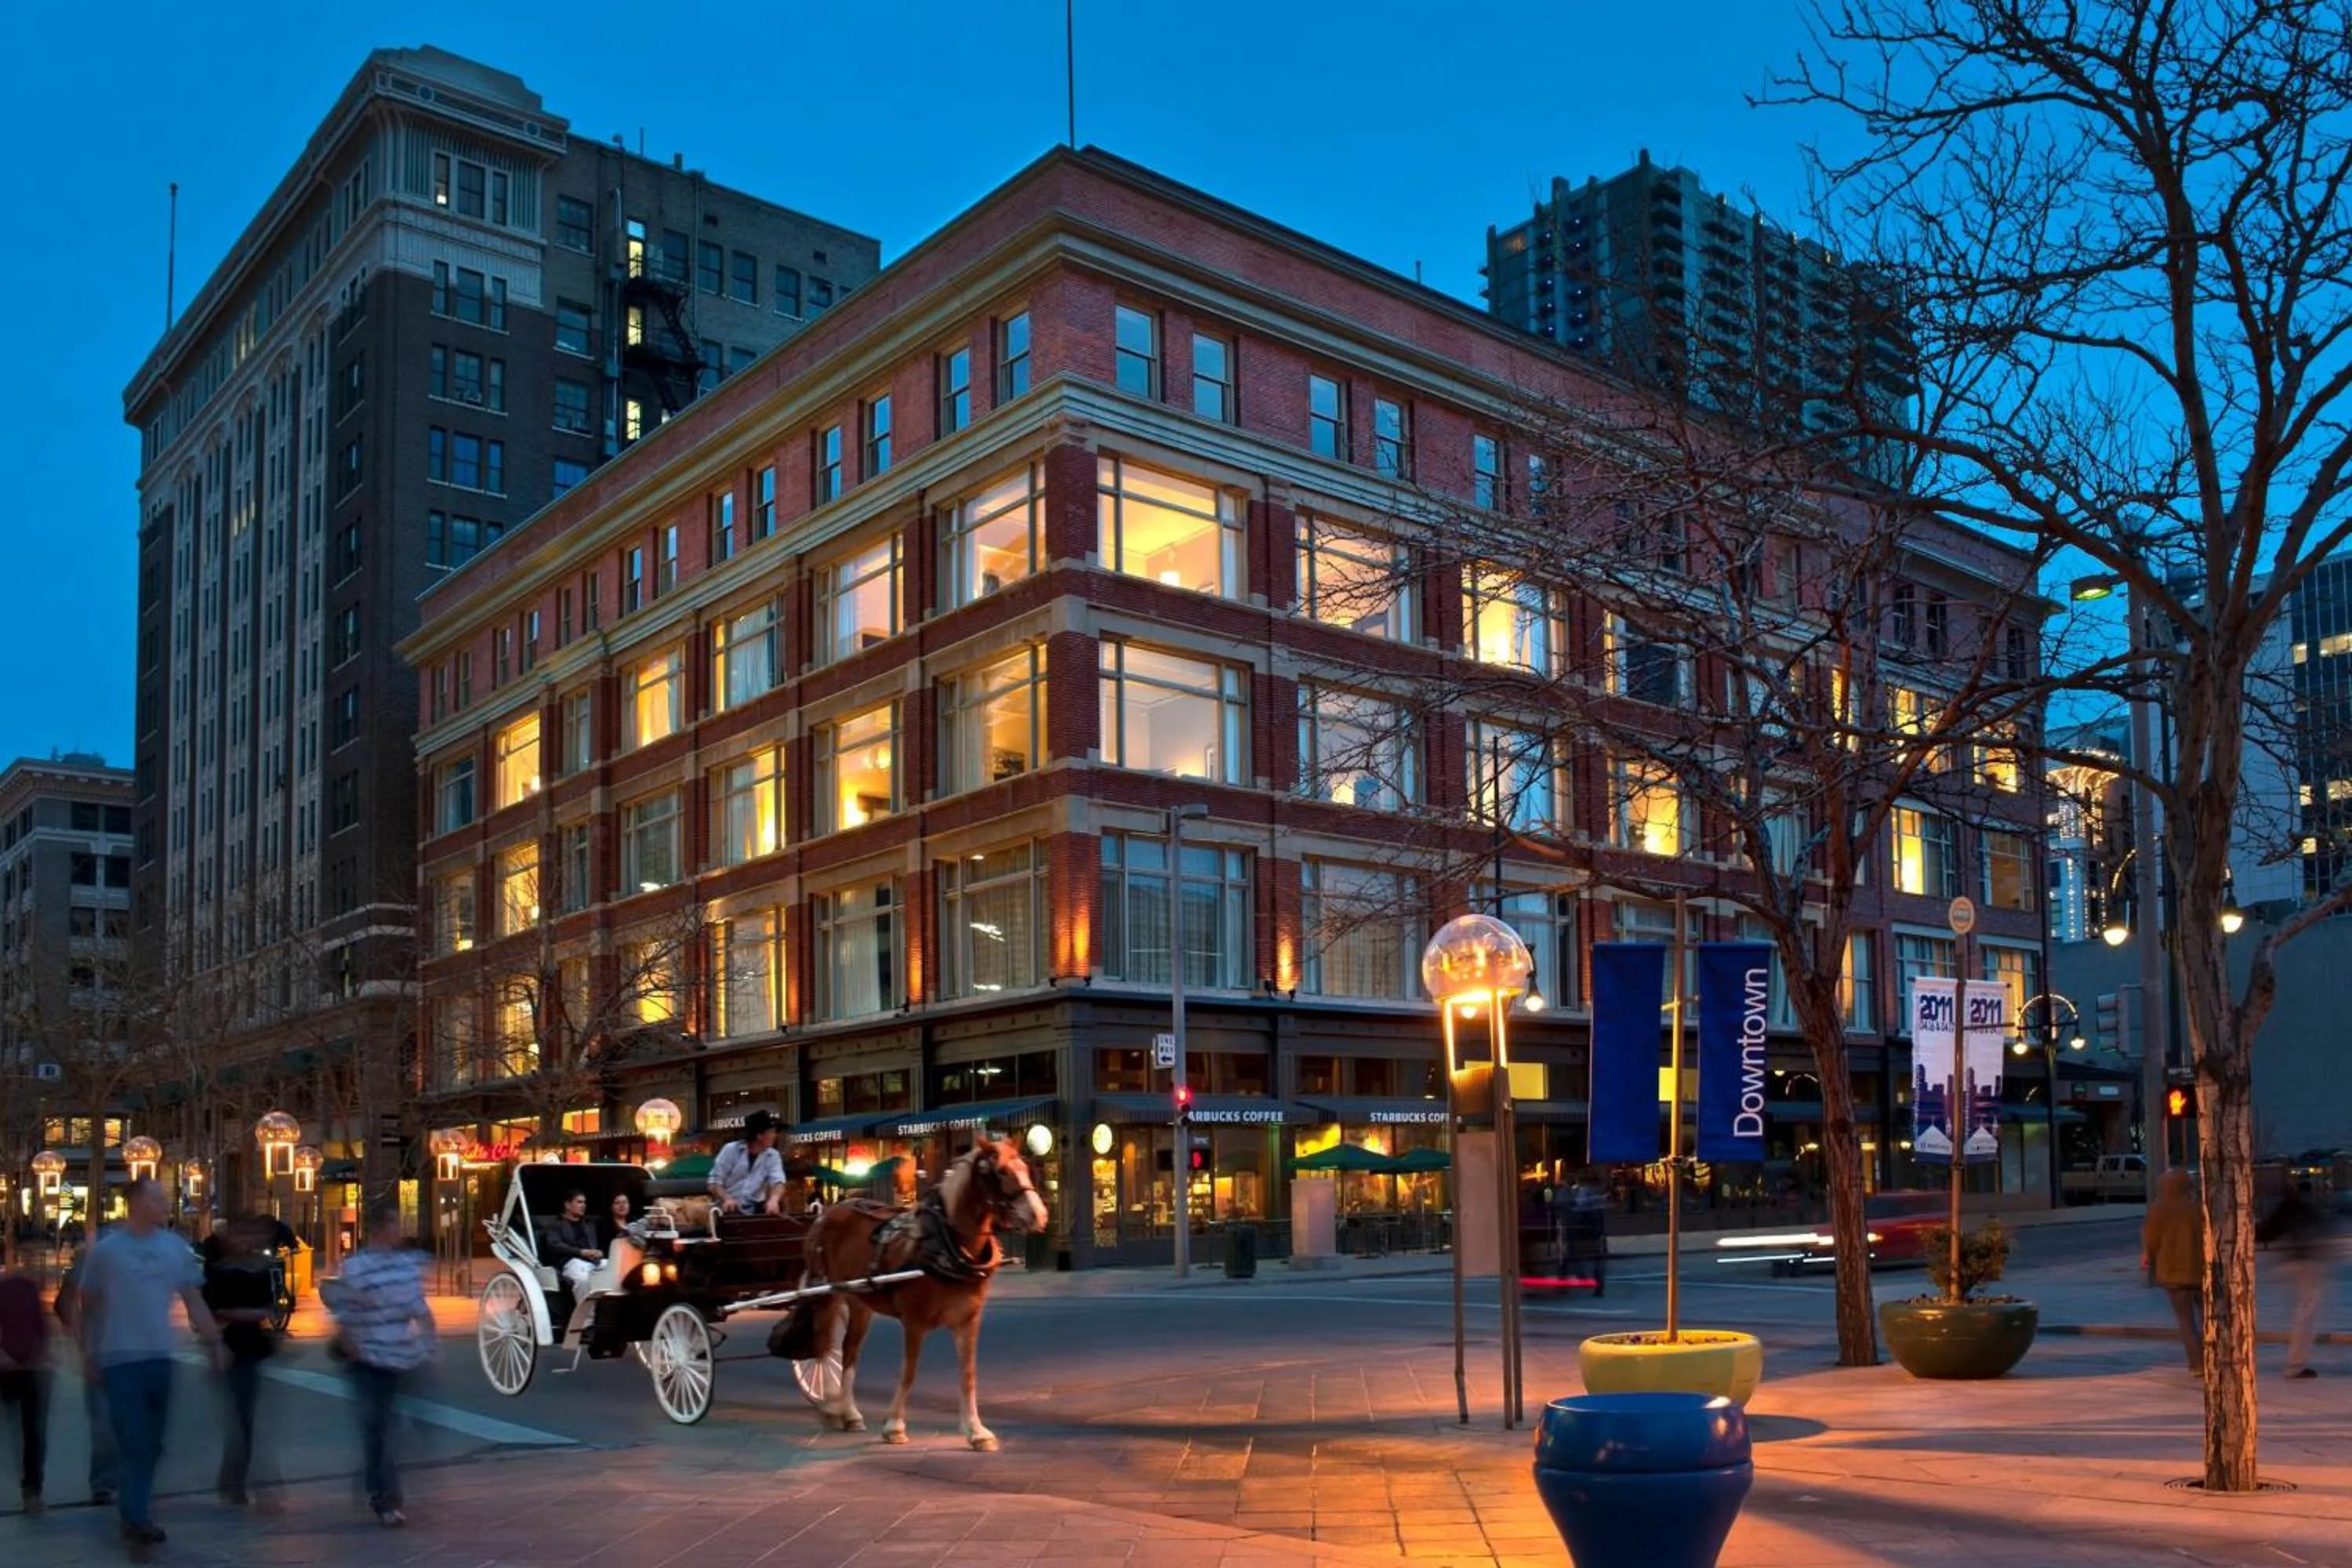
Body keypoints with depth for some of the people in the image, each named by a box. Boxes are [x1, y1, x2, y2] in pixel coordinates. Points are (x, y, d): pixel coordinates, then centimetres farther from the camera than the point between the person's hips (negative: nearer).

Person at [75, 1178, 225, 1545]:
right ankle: (138, 1518, -1)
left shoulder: (176, 1246, 4)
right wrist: (88, 1353, 3)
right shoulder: (106, 1249, -4)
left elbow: (194, 1301, 7)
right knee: (135, 1443, -7)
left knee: (151, 1443, 11)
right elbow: (89, 1305, 4)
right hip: (121, 1358, -4)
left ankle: (134, 1511, 24)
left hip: (161, 1357, 4)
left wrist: (214, 1343, 1)